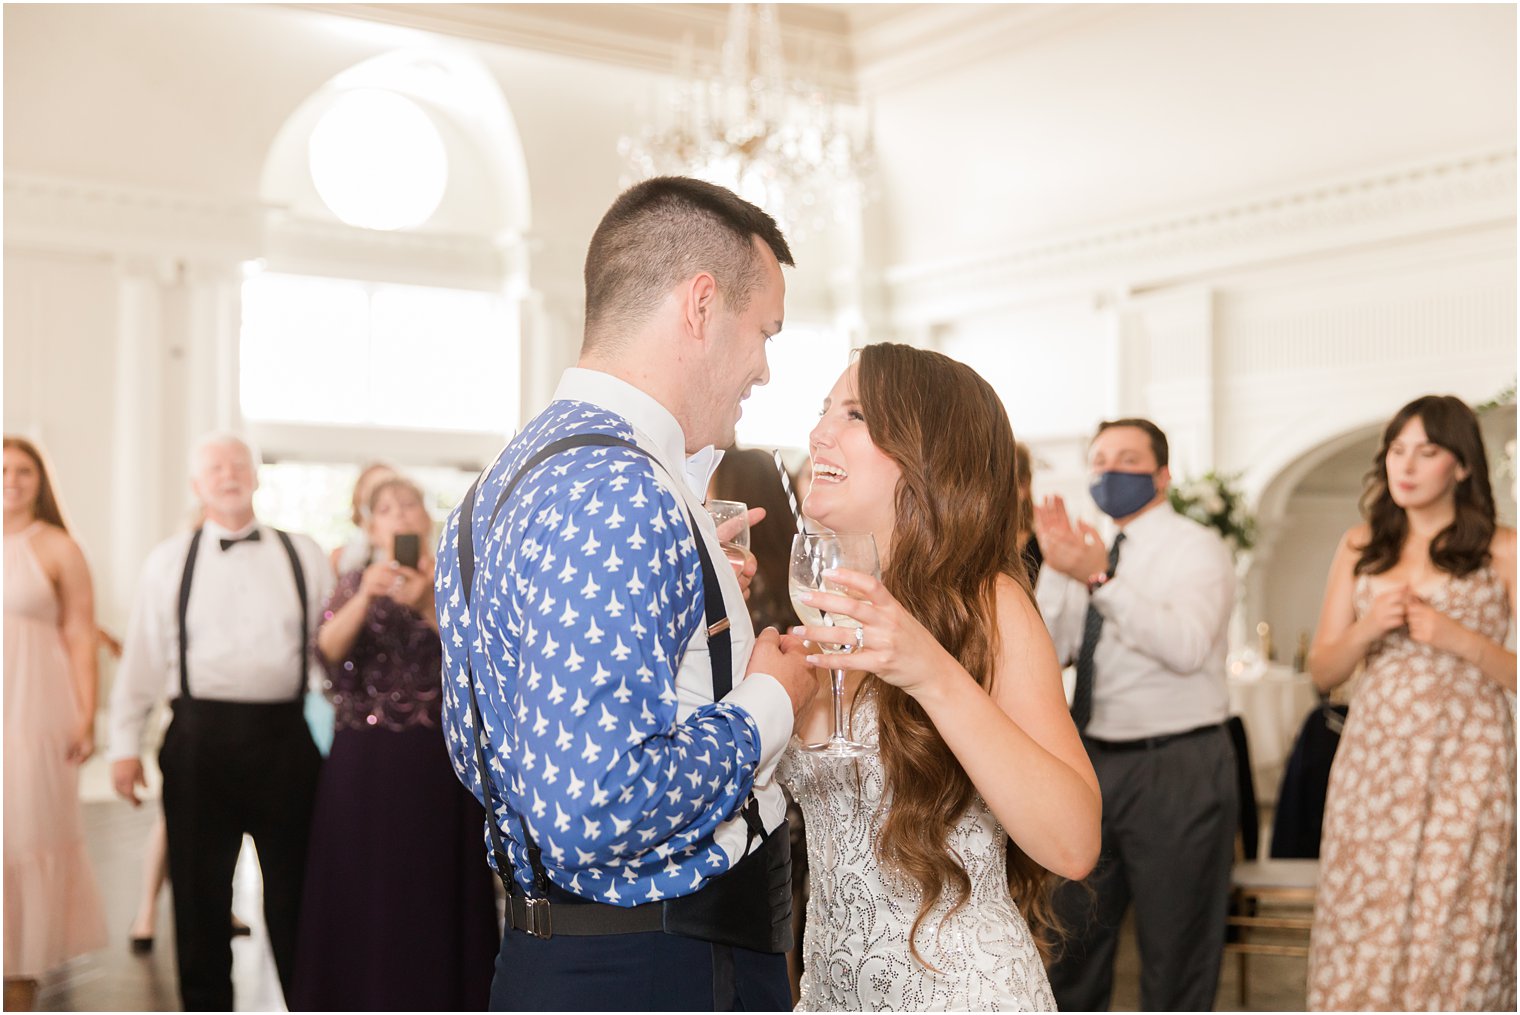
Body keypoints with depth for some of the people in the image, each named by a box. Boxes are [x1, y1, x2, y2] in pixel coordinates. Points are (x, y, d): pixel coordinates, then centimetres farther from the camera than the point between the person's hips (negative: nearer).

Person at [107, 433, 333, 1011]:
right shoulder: (170, 561, 6)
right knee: (199, 889, 8)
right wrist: (125, 744, 3)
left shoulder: (303, 557, 7)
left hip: (283, 735, 0)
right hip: (200, 739, 0)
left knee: (291, 883, 8)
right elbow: (142, 656, 5)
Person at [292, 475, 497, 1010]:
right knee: (361, 898, 3)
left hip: (437, 762, -1)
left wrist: (428, 605, -23)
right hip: (363, 763, 1)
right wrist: (365, 597, -25)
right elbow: (328, 651, -9)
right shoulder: (352, 585, 10)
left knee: (434, 899, 3)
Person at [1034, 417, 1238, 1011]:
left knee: (1175, 952, 6)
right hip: (1094, 762, 6)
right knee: (1068, 938, 15)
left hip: (1177, 767, -6)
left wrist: (1102, 580, -30)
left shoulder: (1195, 548, -5)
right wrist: (1056, 570, -11)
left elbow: (1186, 647, -23)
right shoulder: (1086, 551, 11)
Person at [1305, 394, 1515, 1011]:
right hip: (1372, 760, 3)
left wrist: (1460, 640, -14)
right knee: (1359, 936, 1)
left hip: (1465, 768, -3)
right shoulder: (1360, 548, 12)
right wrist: (1368, 627, -5)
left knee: (1450, 936, -3)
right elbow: (1322, 671, 12)